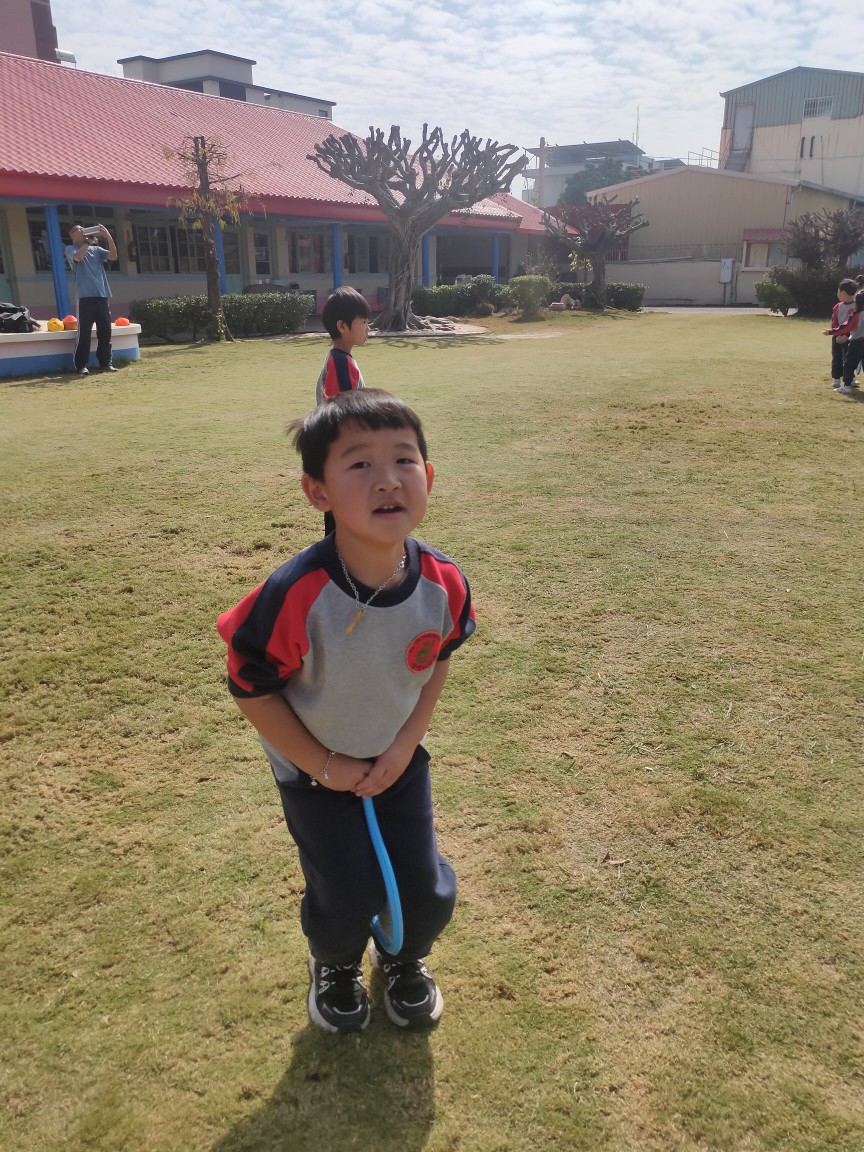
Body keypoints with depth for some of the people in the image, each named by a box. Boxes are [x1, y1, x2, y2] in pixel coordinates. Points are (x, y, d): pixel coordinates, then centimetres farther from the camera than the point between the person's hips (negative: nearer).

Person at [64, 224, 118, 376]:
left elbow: (113, 256, 5)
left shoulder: (96, 249, 19)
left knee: (105, 331, 5)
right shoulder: (70, 249, 7)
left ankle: (106, 363, 12)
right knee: (84, 332, -7)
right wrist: (87, 243, -2)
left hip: (102, 296, 4)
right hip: (86, 297, -4)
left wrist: (109, 237, -5)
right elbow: (78, 257, -15)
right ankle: (81, 366, -5)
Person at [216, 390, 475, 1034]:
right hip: (314, 770, -3)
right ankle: (335, 968, 43)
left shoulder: (443, 584, -22)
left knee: (429, 895, 7)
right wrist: (324, 766, -14)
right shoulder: (295, 596, -36)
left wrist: (407, 741, -8)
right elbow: (251, 689, -20)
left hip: (398, 758, 3)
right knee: (346, 899, 2)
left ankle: (405, 959, 46)